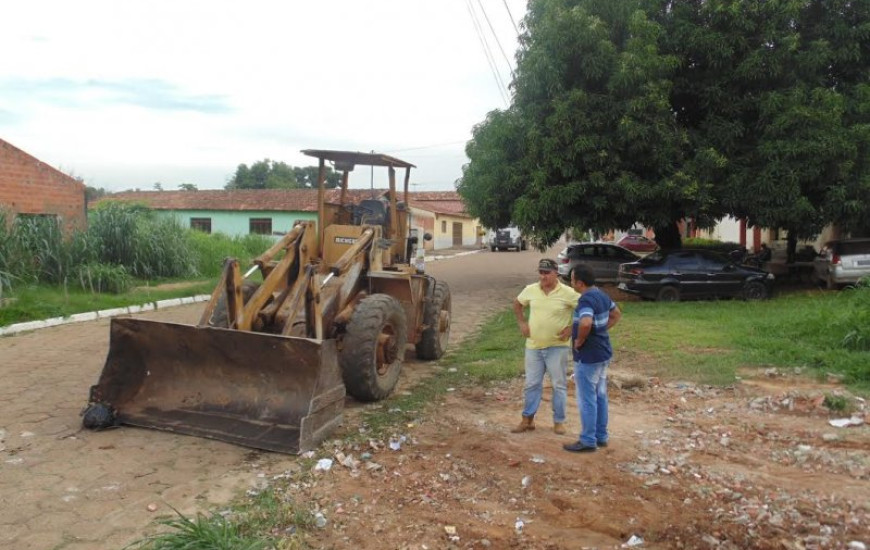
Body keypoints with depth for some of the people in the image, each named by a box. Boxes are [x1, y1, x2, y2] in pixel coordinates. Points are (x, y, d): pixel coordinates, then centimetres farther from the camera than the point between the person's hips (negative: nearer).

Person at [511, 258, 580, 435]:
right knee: (532, 384, 9)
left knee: (559, 385, 6)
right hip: (533, 346, 3)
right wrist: (522, 323, 7)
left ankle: (559, 421, 19)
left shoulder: (567, 293, -13)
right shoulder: (530, 290, -1)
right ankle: (527, 419, 21)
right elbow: (517, 304, 16)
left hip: (557, 347, -3)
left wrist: (571, 328, -11)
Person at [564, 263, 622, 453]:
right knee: (600, 396, 17)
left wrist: (579, 341, -23)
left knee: (587, 399, 1)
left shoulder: (586, 299, -23)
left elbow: (586, 323, -41)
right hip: (602, 353, 10)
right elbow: (617, 314, 22)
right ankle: (601, 436, 27)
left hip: (588, 356, -10)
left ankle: (588, 441, 10)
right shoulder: (601, 294, 7)